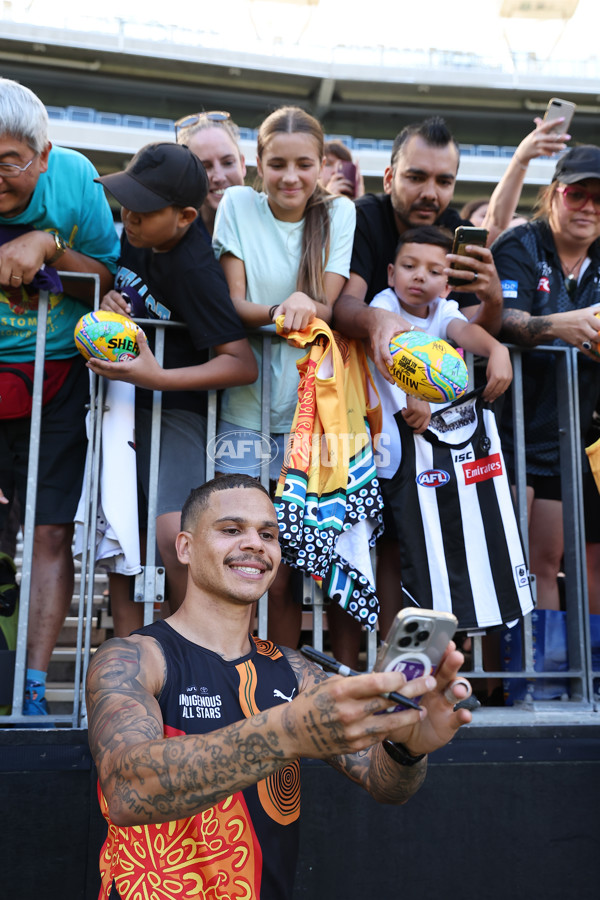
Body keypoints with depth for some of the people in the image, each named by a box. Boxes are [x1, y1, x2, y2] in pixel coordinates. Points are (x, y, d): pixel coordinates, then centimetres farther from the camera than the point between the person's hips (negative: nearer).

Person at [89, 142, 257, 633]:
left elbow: (243, 363, -25)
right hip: (121, 395, 8)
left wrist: (158, 377, -31)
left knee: (173, 533, -25)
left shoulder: (194, 269, -22)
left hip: (174, 405, -8)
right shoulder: (132, 231, 1)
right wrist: (106, 298, -2)